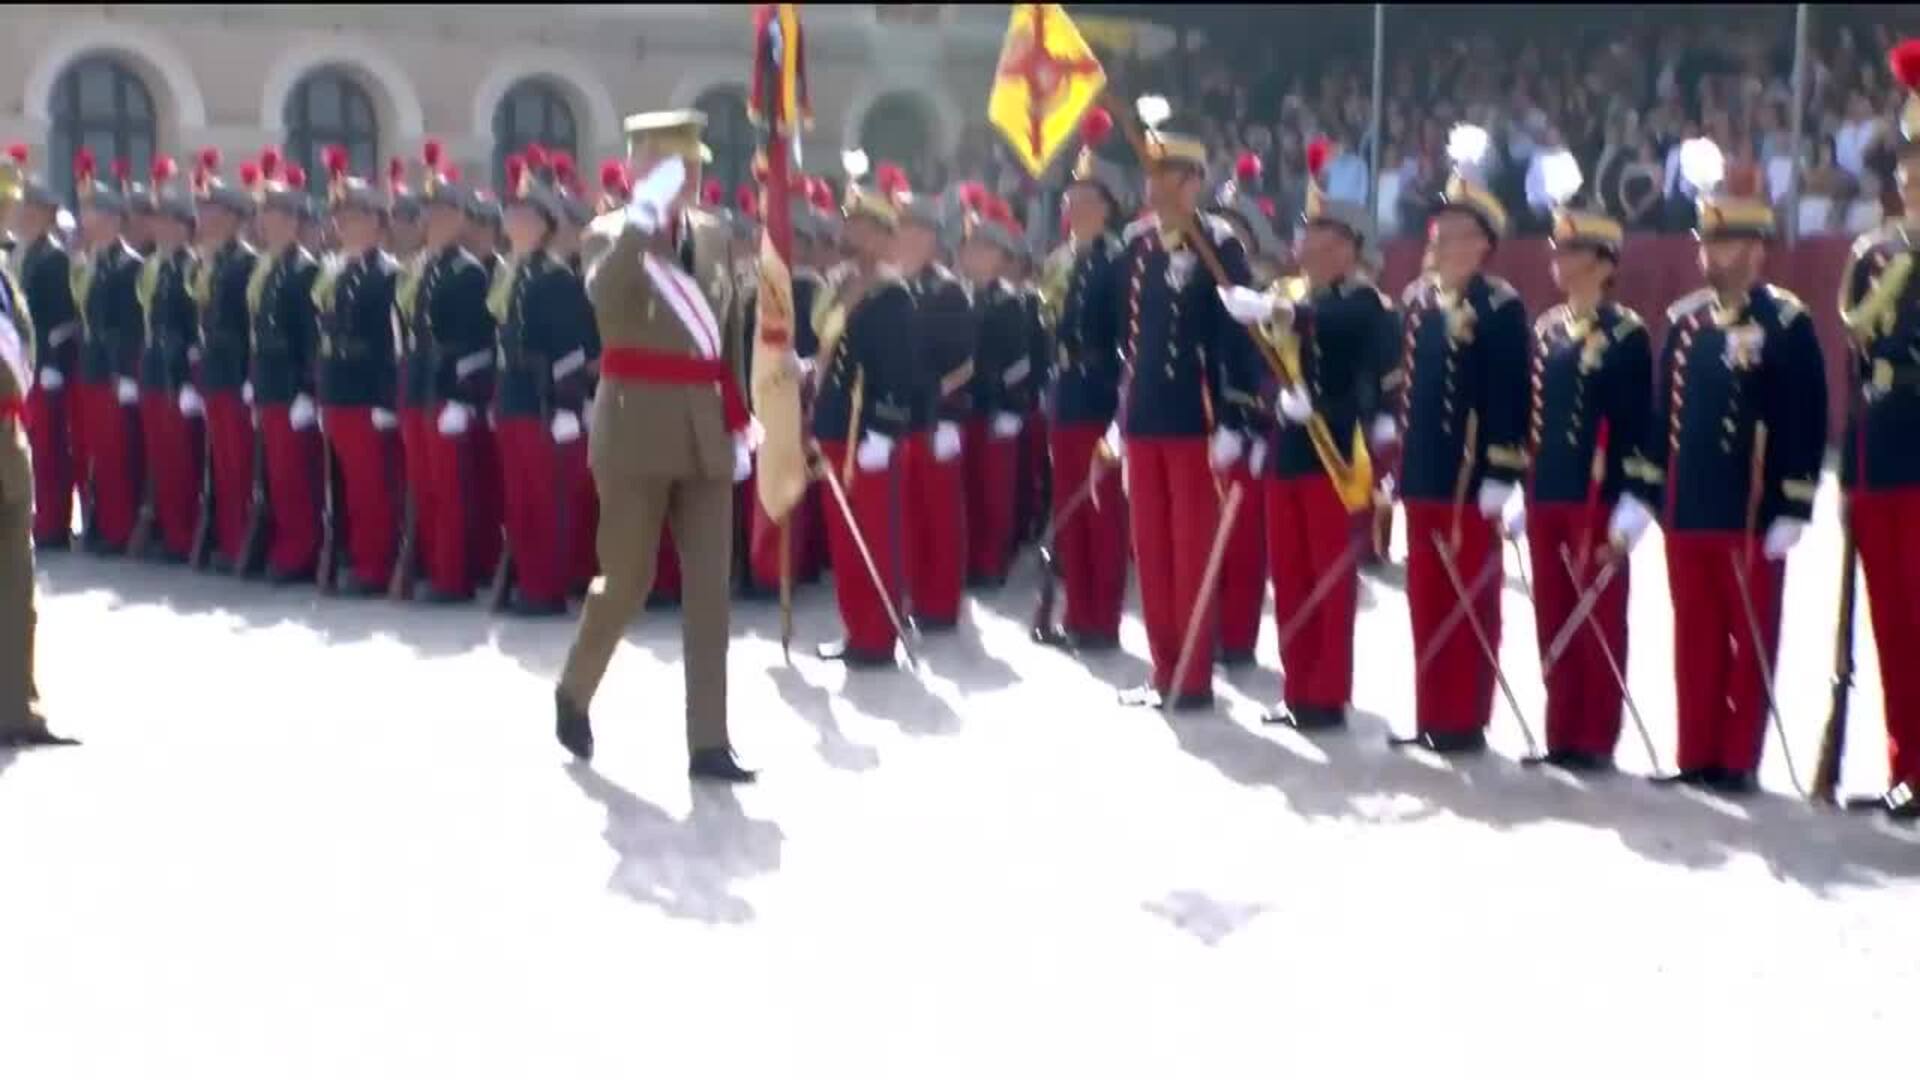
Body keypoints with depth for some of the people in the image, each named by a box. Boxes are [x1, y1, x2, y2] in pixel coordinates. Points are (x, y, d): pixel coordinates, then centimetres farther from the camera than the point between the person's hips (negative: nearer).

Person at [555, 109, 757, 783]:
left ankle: (708, 742, 4)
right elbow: (605, 297, -29)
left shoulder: (713, 234, 10)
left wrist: (738, 419, 11)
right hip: (638, 426, -4)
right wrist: (644, 214, -26)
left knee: (710, 587, 1)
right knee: (627, 579, 4)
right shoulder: (610, 234, -5)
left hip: (705, 430, 5)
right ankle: (574, 692, 31)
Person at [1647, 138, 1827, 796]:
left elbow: (1806, 420, -9)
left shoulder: (1787, 322, -5)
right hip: (1686, 511, 5)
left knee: (1750, 640, 2)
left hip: (1753, 513, -5)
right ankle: (1696, 757, 16)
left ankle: (1738, 760, 8)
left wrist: (1793, 509, -13)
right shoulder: (1683, 320, 11)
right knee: (1694, 638, 9)